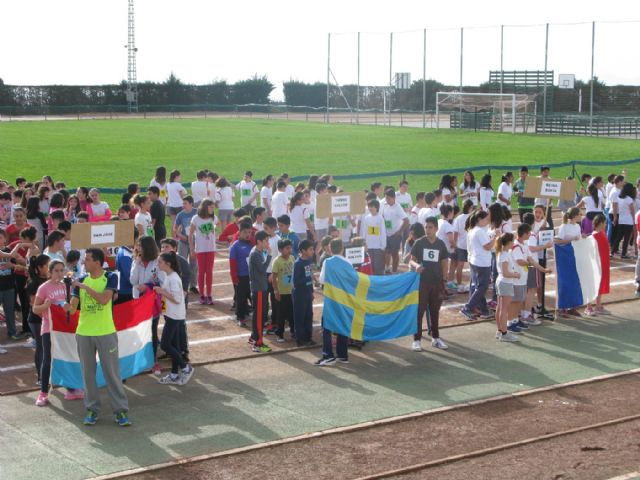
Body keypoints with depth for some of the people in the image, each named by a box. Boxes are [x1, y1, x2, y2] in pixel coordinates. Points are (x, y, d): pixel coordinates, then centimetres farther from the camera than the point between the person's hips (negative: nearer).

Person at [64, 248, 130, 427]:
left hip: (106, 333, -3)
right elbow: (73, 307, -2)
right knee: (88, 373, 9)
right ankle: (92, 409, 21)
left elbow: (104, 299, -21)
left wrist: (85, 287, -19)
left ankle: (121, 410, 7)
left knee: (112, 373, 1)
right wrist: (68, 307, -25)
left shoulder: (110, 278, -6)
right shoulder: (81, 281, 3)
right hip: (84, 333, 3)